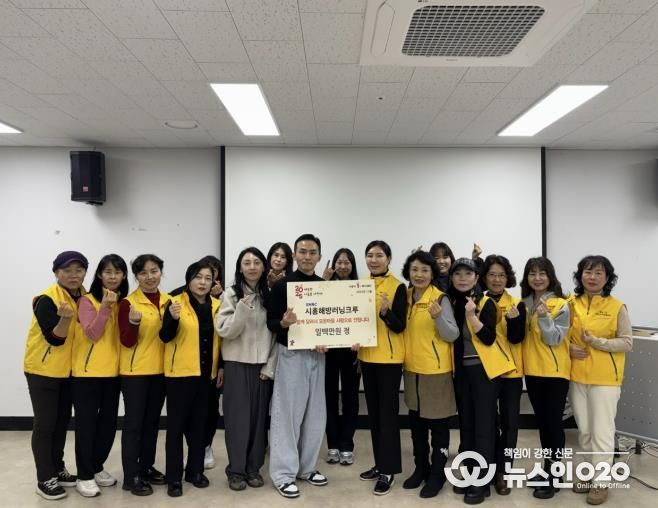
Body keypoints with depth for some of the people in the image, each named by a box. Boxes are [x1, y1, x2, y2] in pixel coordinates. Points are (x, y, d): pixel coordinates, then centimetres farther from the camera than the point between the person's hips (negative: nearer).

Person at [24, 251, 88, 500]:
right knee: (45, 424, 0)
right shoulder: (47, 300, -19)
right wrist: (65, 318, -40)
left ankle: (58, 469, 29)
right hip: (43, 369, -6)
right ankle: (44, 479, 12)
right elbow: (55, 338, -23)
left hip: (69, 369, 7)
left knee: (62, 421, 15)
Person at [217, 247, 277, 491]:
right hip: (237, 363, -2)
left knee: (259, 416, 7)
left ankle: (253, 467, 21)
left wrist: (270, 365, -2)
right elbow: (225, 331, -11)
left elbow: (276, 333, 5)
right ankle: (236, 469, 15)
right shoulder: (232, 294, -4)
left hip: (262, 364, 3)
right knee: (238, 416, 2)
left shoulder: (269, 295, 4)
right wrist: (243, 309, -25)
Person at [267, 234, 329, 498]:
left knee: (315, 413, 12)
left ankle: (307, 466, 28)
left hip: (318, 355, 5)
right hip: (291, 354, -5)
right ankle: (283, 473, 13)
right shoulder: (282, 285, -8)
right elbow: (270, 322, -8)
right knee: (288, 413, 1)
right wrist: (284, 322, -29)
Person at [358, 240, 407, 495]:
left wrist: (386, 311, -31)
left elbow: (400, 326, -14)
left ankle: (389, 470, 9)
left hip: (389, 357, -6)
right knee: (373, 411, 13)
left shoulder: (398, 287, -10)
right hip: (367, 355, 6)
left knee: (387, 412, -1)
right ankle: (380, 463, 26)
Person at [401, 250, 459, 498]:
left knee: (438, 422, 6)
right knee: (416, 420, 16)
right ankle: (421, 468, 32)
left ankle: (437, 474, 21)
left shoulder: (440, 298, -13)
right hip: (411, 368, 6)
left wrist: (438, 317, -32)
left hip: (436, 369, -6)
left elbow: (453, 335, -15)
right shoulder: (405, 297, 4)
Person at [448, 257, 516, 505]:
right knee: (465, 422, 12)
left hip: (484, 369, -5)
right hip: (461, 369, 5)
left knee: (483, 424, 0)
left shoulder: (486, 303, -10)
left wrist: (472, 314, -28)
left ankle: (482, 482, 9)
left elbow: (488, 338, -19)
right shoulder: (451, 302, 5)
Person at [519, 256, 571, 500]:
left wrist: (544, 317, -26)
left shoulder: (560, 305, -10)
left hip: (555, 372, -5)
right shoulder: (524, 303, 7)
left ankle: (553, 477, 12)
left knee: (553, 422, 1)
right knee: (541, 421, 15)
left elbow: (555, 340, -16)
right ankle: (546, 470, 28)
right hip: (532, 370, 6)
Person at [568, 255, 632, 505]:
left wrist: (596, 341, -20)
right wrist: (569, 347, -8)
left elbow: (627, 343, -7)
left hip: (605, 378, -4)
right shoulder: (571, 303, 2)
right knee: (584, 430, 15)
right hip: (577, 376, 4)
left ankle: (601, 483, 17)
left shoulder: (617, 307, -8)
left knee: (602, 432, 2)